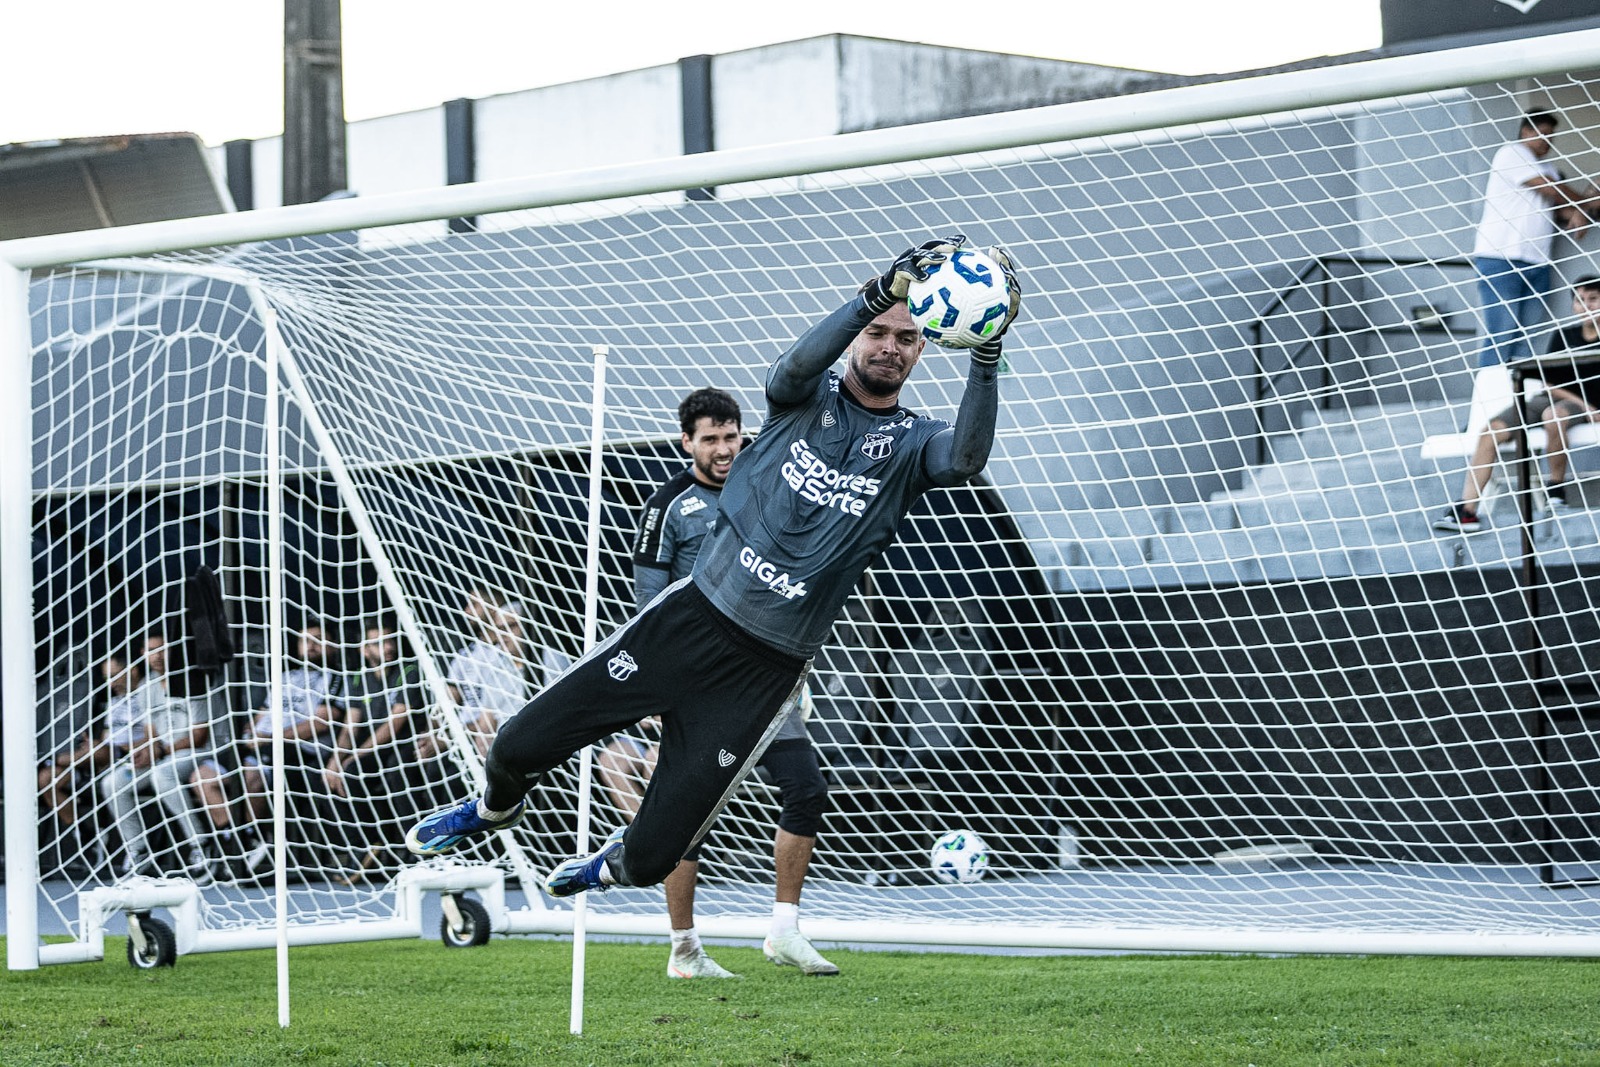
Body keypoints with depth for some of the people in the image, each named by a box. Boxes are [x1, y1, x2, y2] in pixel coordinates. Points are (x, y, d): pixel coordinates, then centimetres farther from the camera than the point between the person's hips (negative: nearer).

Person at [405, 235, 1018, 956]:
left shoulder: (912, 444, 0)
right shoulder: (807, 399, 3)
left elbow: (967, 457, -24)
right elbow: (796, 366, -22)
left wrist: (985, 354, -38)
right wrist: (878, 293, -36)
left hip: (766, 671, -1)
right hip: (690, 619, 1)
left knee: (652, 857, -1)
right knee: (520, 746, -1)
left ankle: (617, 865, 37)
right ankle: (495, 808, 35)